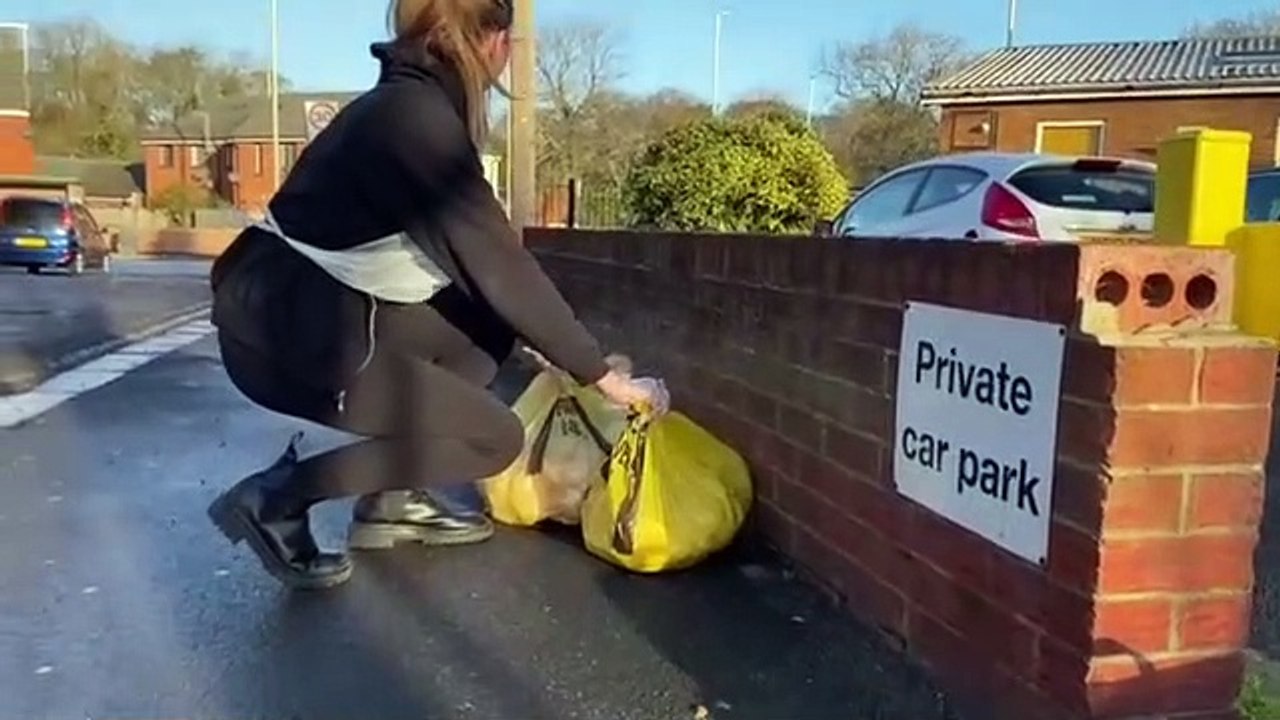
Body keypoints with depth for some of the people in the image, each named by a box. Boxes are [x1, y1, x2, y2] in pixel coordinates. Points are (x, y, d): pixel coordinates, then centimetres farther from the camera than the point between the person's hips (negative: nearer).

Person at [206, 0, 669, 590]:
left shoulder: (409, 103, 10)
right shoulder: (417, 115, -18)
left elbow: (475, 257, 17)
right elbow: (499, 266, -19)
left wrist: (544, 341, 21)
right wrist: (601, 374, -12)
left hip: (314, 312, 9)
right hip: (283, 333, -9)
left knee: (484, 327, 11)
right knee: (496, 438, -6)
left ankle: (392, 502, 13)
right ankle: (275, 499, -3)